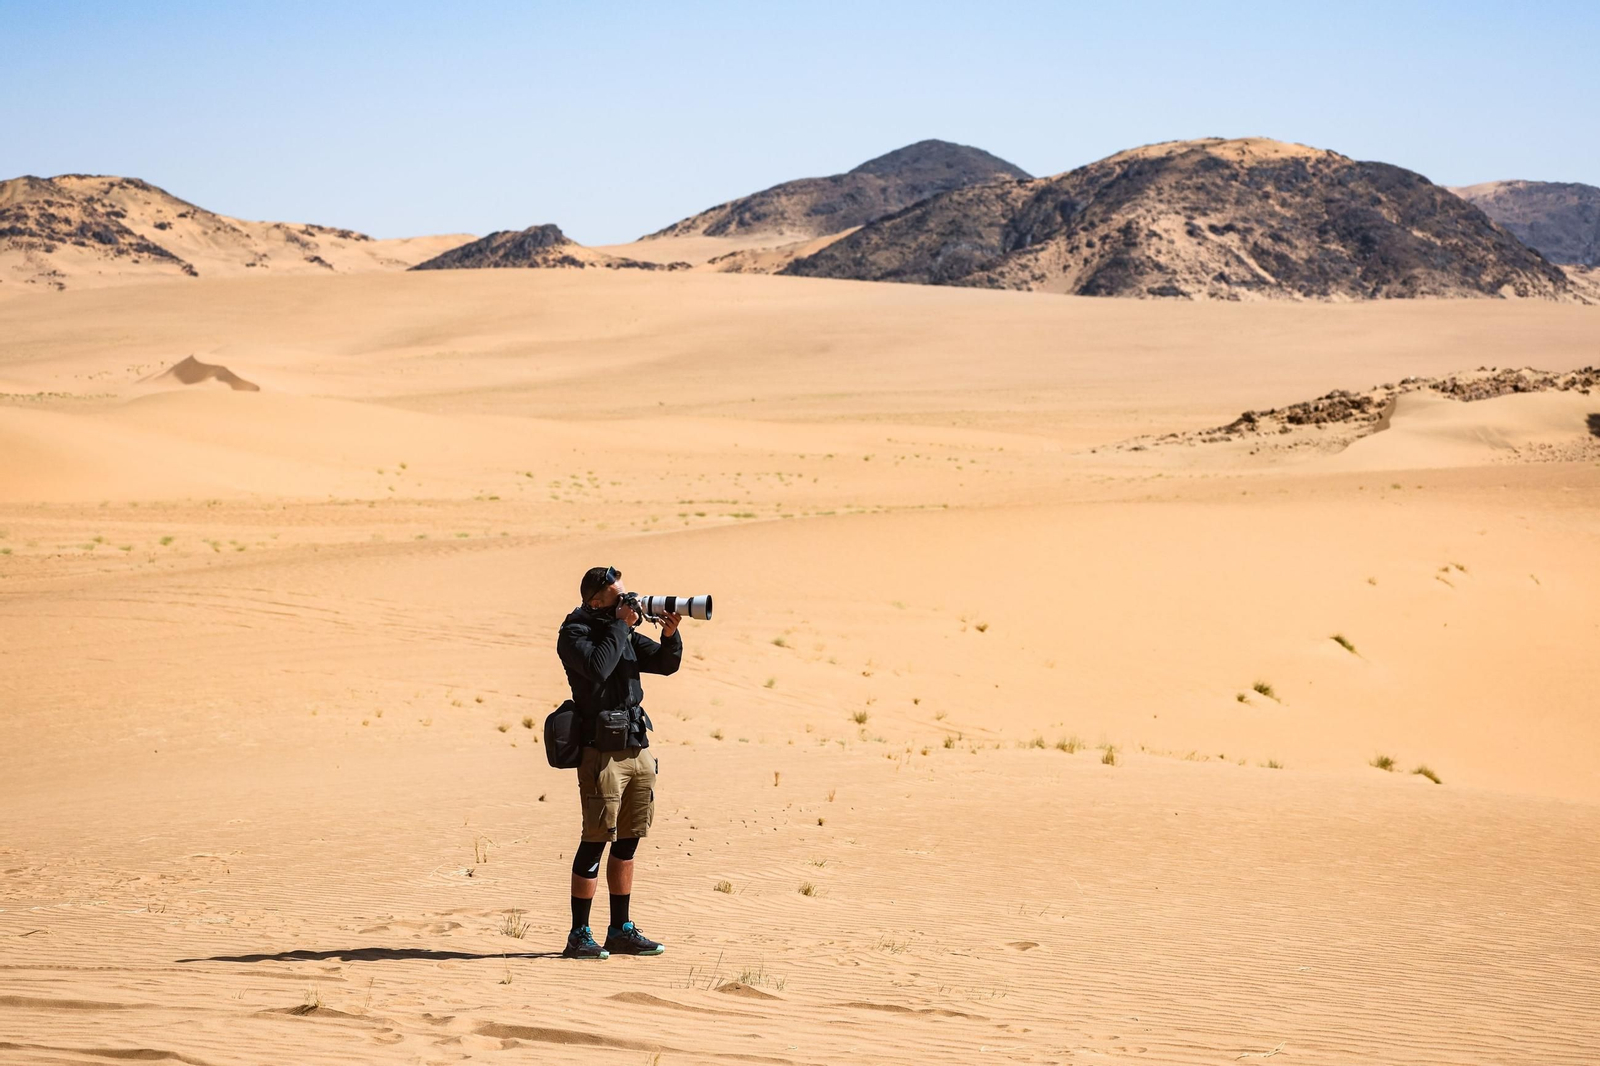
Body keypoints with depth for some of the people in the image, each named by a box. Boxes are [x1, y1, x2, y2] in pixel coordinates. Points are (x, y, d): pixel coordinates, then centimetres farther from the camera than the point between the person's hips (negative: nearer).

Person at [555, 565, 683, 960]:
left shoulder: (624, 633, 16)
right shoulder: (574, 634, -5)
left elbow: (667, 664, 15)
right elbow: (597, 667, -24)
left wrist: (670, 635, -4)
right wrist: (620, 626, -15)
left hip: (637, 748, 7)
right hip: (602, 751, -7)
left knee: (627, 842, 10)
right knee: (596, 841, -7)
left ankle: (621, 931, 16)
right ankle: (579, 935, -3)